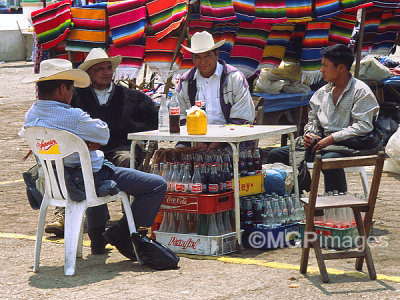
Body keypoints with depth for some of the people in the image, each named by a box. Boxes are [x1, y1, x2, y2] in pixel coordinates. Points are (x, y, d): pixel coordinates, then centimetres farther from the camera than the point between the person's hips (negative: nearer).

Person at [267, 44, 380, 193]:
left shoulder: (361, 91, -5)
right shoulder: (323, 92, 18)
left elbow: (363, 126, -15)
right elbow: (313, 118, 25)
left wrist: (332, 138, -20)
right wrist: (309, 134, 1)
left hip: (348, 144, -7)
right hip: (321, 142, 7)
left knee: (328, 159, -42)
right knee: (275, 155, -4)